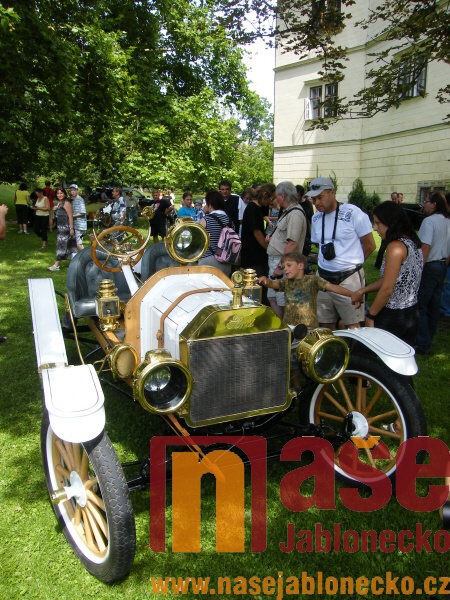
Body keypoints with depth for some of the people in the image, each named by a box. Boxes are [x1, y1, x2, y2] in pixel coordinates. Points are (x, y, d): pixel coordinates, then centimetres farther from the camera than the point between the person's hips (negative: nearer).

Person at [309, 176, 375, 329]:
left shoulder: (352, 213, -8)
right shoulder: (316, 218, 10)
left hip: (348, 278, -5)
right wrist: (326, 265, 9)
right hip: (323, 278, 6)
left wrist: (352, 263, 6)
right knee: (326, 326, 9)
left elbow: (370, 245, -2)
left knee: (352, 326, -4)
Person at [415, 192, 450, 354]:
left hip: (429, 267, -9)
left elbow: (426, 248, -23)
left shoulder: (429, 221, -15)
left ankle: (423, 345, -1)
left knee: (420, 307, -3)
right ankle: (428, 339, 26)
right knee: (434, 306, 15)